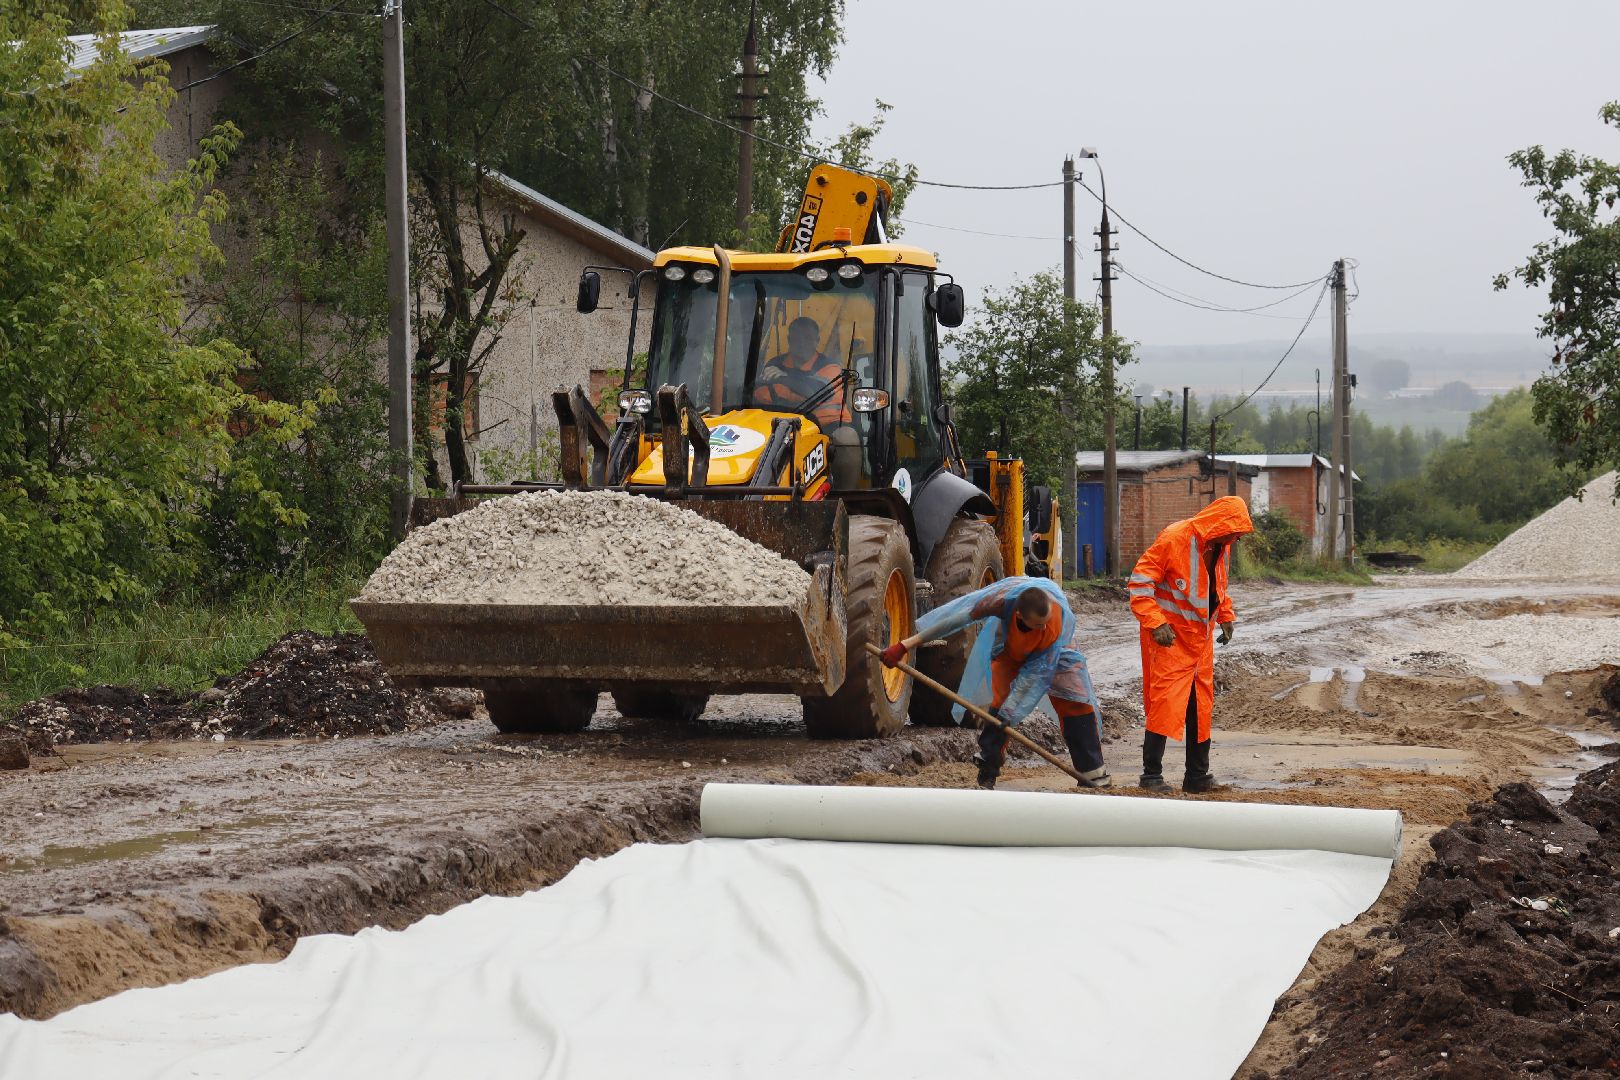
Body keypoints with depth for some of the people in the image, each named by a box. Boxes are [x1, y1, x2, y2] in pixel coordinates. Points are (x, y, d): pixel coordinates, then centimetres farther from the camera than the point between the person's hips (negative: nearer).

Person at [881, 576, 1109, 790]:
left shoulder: (1063, 619, -43)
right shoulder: (1003, 598, -46)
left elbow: (1037, 672, -36)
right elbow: (955, 617, -43)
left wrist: (1010, 712, -35)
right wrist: (906, 645, -43)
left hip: (1053, 650, 0)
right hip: (1009, 648, 0)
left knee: (1075, 701, -9)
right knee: (999, 702, -14)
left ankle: (1092, 773, 0)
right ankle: (988, 770, -3)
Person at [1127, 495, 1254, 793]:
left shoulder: (1221, 547, 6)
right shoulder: (1174, 539, -19)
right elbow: (1139, 581, -17)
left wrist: (1225, 615, 15)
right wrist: (1155, 622, -24)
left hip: (1200, 637, 8)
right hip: (1169, 636, -8)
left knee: (1201, 707, 9)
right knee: (1166, 703, -11)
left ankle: (1197, 776, 17)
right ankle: (1151, 774, -3)